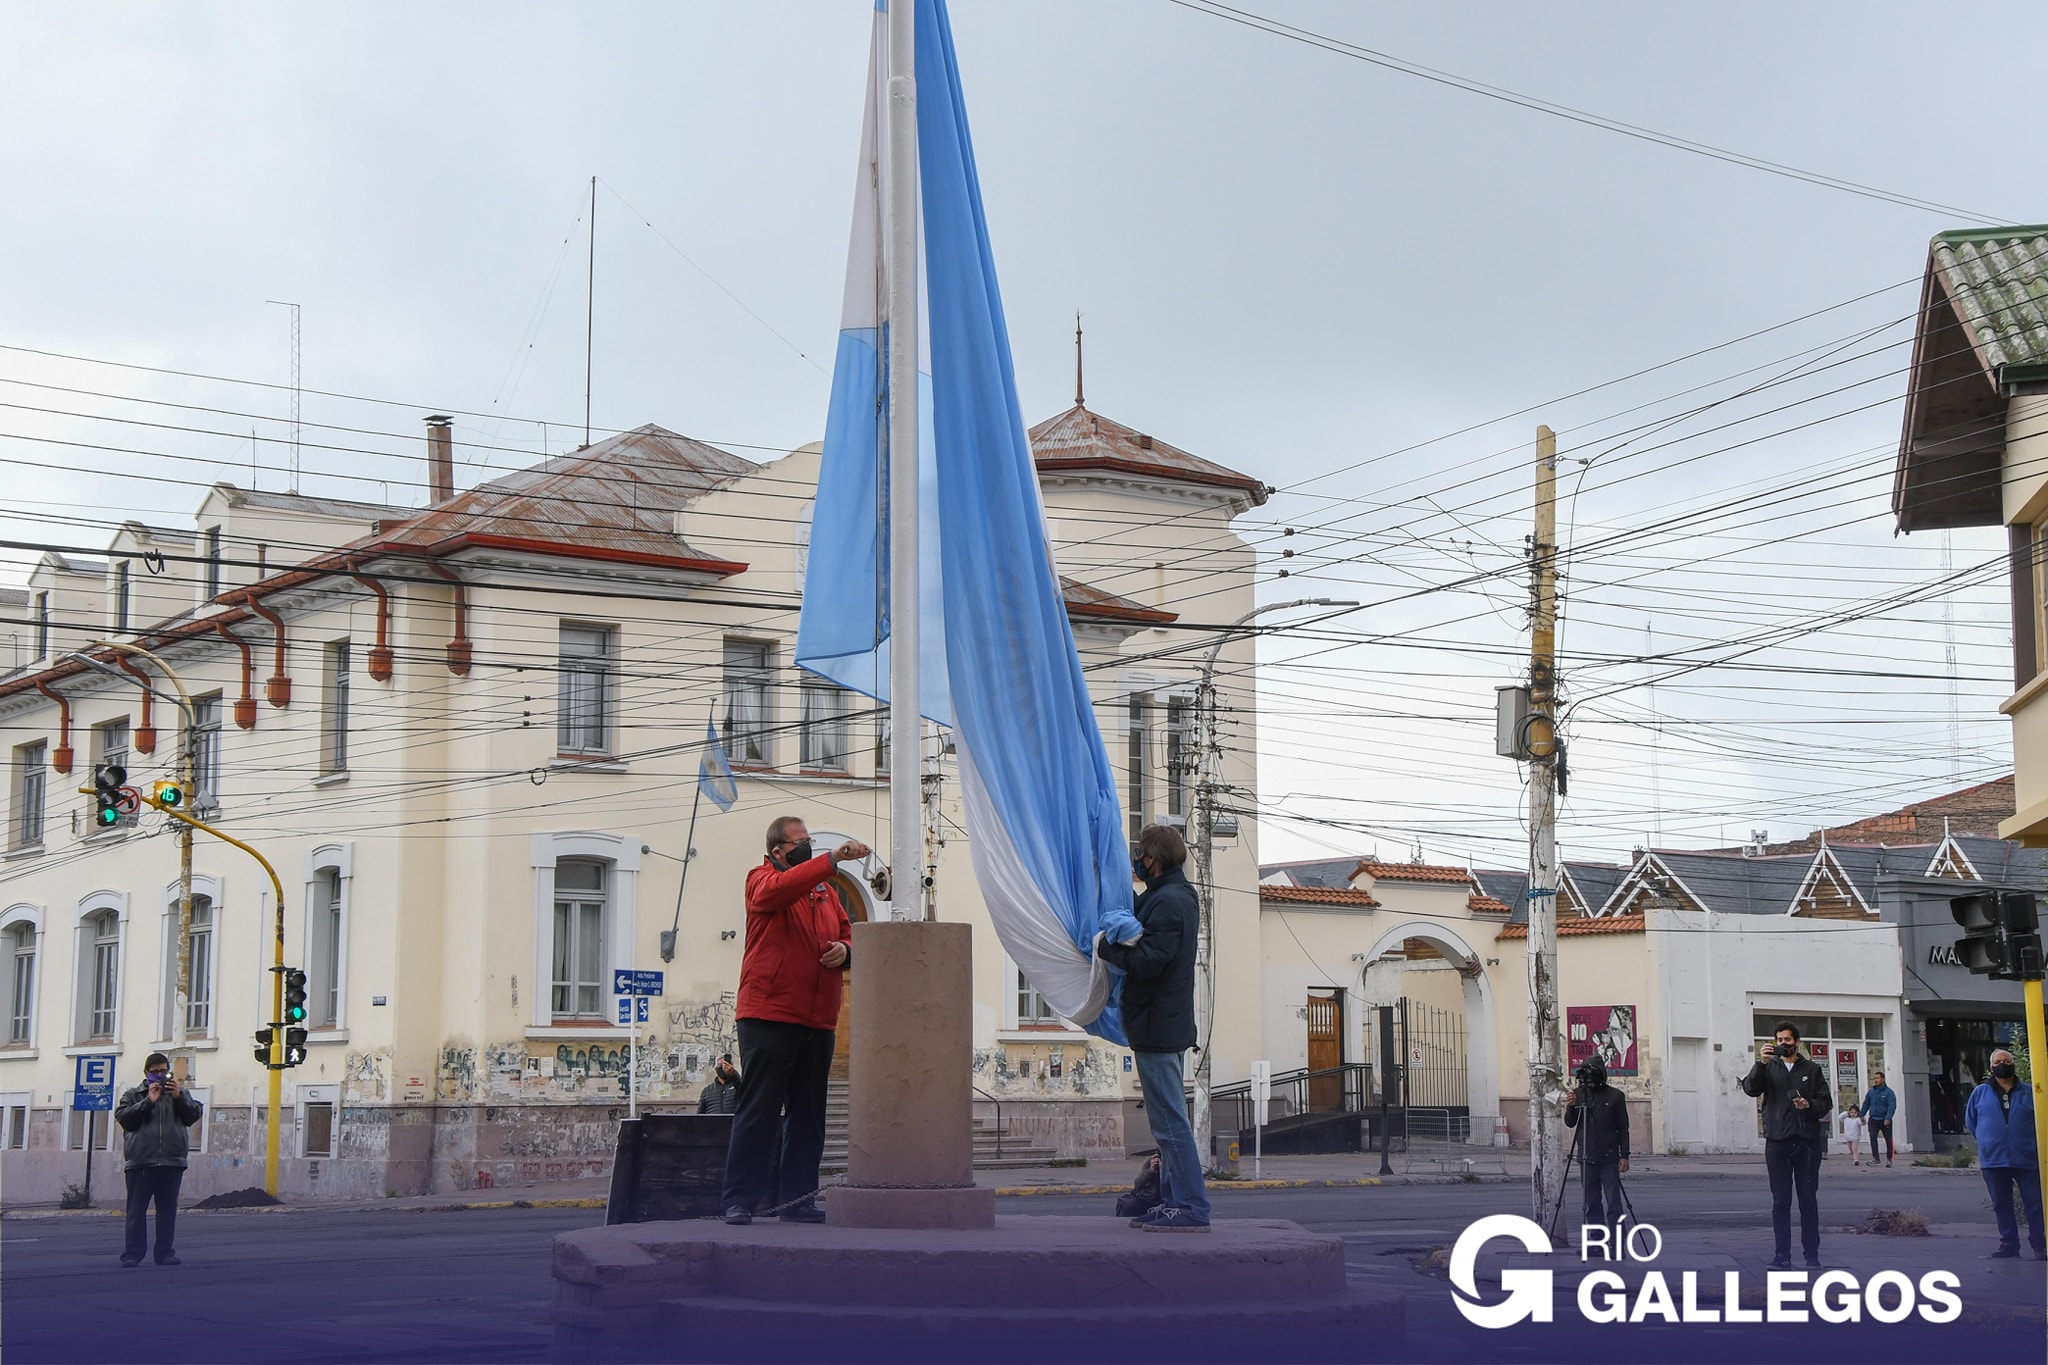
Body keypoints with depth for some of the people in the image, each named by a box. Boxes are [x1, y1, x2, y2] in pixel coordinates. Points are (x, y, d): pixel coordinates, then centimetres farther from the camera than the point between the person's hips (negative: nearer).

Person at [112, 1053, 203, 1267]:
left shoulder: (179, 1093, 18)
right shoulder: (133, 1095, 12)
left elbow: (194, 1114, 7)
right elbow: (123, 1117, -3)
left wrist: (179, 1097, -8)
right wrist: (148, 1101, -10)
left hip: (171, 1161, 2)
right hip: (140, 1161, -2)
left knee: (168, 1210, 4)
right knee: (137, 1210, -2)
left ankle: (165, 1252, 9)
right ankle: (132, 1254, 1)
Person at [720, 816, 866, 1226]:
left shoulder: (825, 890, 20)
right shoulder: (762, 880, -1)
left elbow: (847, 931, 24)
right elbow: (780, 888, -24)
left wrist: (845, 949, 0)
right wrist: (833, 858, -33)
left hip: (817, 1020, 7)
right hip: (769, 1015, -7)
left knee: (808, 1112, 8)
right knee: (759, 1108, -6)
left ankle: (799, 1198, 13)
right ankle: (739, 1200, -4)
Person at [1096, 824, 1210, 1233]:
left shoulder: (1167, 901, -17)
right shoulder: (1179, 897, 15)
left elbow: (1147, 961, -24)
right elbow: (1146, 934, 22)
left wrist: (1105, 946, -11)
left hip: (1157, 1027, -11)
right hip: (1169, 1026, 11)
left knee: (1170, 1121, -9)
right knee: (1168, 1120, 14)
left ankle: (1191, 1207, -9)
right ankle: (1175, 1201, 18)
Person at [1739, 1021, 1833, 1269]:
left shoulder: (1811, 1070, 12)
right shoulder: (1769, 1068, 10)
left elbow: (1826, 1101, 11)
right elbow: (1750, 1088, -7)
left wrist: (1809, 1105, -9)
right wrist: (1761, 1063, -21)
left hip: (1807, 1141, 0)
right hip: (1778, 1140, 0)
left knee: (1808, 1200, 2)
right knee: (1780, 1201, 1)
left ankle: (1812, 1255, 8)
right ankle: (1783, 1255, 3)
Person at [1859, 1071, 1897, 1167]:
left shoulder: (1889, 1092, -6)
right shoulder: (1871, 1092, 8)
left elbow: (1892, 1106, -14)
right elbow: (1866, 1104, 18)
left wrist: (1888, 1118, -23)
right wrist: (1862, 1115, 14)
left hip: (1885, 1120, -3)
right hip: (1873, 1119, 3)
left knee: (1888, 1139, 4)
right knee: (1872, 1137, -13)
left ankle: (1888, 1159, 15)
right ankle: (1875, 1158, -16)